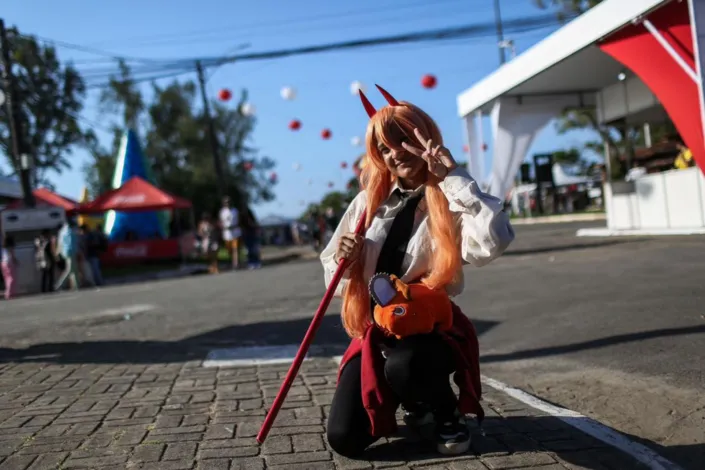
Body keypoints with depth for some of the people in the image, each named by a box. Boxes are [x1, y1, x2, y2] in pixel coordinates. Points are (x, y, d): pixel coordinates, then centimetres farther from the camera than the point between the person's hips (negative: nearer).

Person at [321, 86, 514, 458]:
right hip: (374, 330, 4)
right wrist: (345, 263, -15)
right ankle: (411, 405, 27)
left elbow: (493, 241, -33)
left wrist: (453, 177, -25)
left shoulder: (451, 203, -10)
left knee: (404, 366, -40)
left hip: (431, 327, -4)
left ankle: (445, 414, -2)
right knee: (344, 439, -7)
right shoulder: (370, 200, 2)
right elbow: (332, 269, 9)